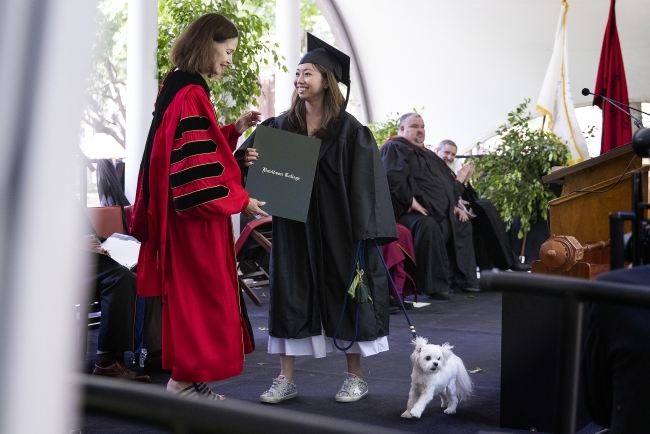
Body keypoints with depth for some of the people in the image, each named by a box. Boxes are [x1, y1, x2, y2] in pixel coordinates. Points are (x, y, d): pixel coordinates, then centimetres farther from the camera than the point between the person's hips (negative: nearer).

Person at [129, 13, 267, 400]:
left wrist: (236, 129, 10)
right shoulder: (191, 95, -19)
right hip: (196, 217, -10)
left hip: (186, 214, 10)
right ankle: (186, 378, 8)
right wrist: (240, 201, -14)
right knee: (200, 296, -1)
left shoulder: (180, 88, 12)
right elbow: (198, 167, -23)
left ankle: (187, 377, 21)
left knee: (191, 296, 14)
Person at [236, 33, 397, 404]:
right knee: (290, 295, 3)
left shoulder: (348, 129, -6)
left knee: (344, 294, 4)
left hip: (336, 227, -3)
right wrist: (251, 160, -15)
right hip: (293, 227, 4)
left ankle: (356, 376, 17)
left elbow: (364, 180, -9)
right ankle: (286, 379, 11)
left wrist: (361, 231, -15)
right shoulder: (282, 126, 5)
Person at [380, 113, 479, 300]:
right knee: (428, 226, -38)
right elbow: (392, 177, -22)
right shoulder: (394, 148, -5)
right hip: (411, 212, -10)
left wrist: (454, 205, 17)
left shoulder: (428, 154, 26)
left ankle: (463, 279, 20)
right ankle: (435, 286, -31)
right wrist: (411, 201, -27)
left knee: (463, 226, 17)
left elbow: (446, 182, 31)